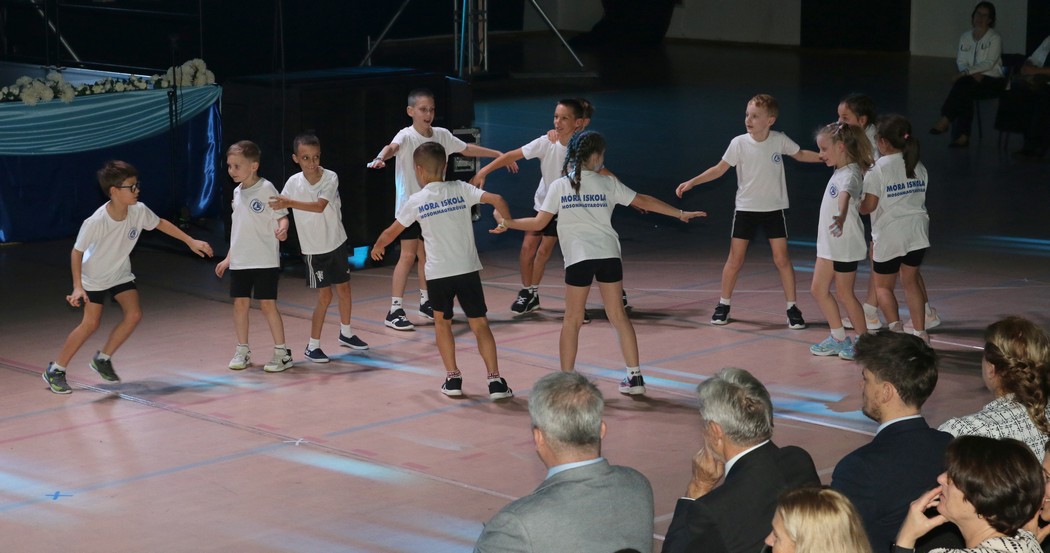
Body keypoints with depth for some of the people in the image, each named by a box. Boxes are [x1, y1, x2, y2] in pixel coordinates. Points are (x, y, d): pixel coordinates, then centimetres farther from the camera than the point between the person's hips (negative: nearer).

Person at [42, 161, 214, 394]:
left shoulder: (139, 211, -21)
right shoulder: (95, 222, -34)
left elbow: (161, 223, 0)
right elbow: (77, 252, -21)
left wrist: (190, 241, 2)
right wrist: (77, 286, -24)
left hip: (121, 274, 5)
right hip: (94, 277, -5)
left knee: (134, 315, -8)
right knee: (91, 323, -10)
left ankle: (102, 359, 12)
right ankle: (55, 370, 4)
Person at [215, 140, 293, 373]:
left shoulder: (266, 189, -9)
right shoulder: (237, 192, 11)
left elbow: (282, 216, -10)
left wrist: (282, 229, -33)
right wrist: (229, 258, 21)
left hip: (265, 260, -6)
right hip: (240, 261, 6)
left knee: (267, 304, -5)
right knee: (240, 303, 7)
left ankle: (282, 353, 4)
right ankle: (242, 351, 18)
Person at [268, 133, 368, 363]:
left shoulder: (330, 178, -17)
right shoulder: (293, 182, -12)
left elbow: (320, 206, -32)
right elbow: (280, 209, 0)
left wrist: (290, 203, -43)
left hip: (336, 243, 2)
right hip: (314, 249, -1)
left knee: (344, 289, 14)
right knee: (325, 296, -4)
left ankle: (346, 333, 35)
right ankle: (312, 345, 7)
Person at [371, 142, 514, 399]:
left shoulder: (415, 201, 0)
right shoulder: (461, 189, 0)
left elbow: (391, 232, 12)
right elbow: (497, 200, -11)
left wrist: (378, 247, 33)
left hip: (438, 272, 0)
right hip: (468, 269, 0)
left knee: (442, 322, 21)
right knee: (479, 324, 6)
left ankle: (453, 378, 15)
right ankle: (495, 381, -2)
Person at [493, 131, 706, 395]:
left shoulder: (559, 185, 3)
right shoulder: (608, 183, 6)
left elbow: (538, 223, 1)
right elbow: (643, 201, 10)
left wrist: (507, 223, 16)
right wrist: (680, 213, 19)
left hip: (578, 257, -1)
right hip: (608, 254, 1)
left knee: (572, 320, 8)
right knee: (619, 316, 11)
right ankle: (635, 377, 12)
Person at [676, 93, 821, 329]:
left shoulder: (780, 140, -8)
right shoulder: (739, 143, -11)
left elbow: (801, 155, 10)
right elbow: (719, 169, -3)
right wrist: (691, 183, -11)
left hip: (775, 209, 0)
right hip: (746, 208, 0)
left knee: (782, 258, -4)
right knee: (735, 259, 0)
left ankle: (792, 308, 6)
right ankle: (723, 305, 15)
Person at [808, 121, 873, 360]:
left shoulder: (850, 174, -22)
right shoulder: (839, 171, 9)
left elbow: (846, 194, -43)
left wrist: (842, 216, -61)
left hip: (846, 244, -9)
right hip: (829, 242, 9)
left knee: (844, 294, -1)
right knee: (818, 289, 11)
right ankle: (839, 338, 21)